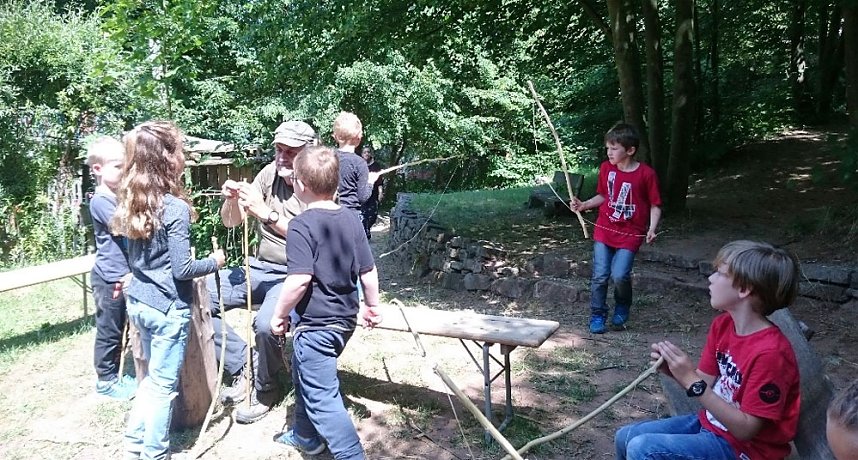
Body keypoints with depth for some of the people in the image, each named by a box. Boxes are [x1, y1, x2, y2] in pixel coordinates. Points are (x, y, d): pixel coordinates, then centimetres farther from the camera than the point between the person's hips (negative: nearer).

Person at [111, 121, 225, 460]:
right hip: (168, 308, -8)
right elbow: (182, 270, -20)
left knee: (152, 376, 23)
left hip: (139, 302, 8)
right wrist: (214, 262, -4)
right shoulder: (176, 208, -21)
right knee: (164, 384, 7)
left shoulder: (132, 203, 3)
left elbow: (136, 256, 12)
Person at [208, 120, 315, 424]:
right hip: (260, 268, 7)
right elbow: (231, 222, 7)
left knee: (266, 324, -33)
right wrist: (231, 200, -14)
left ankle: (264, 388, -1)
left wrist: (266, 213, -31)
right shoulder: (270, 173, 4)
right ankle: (243, 368, 5)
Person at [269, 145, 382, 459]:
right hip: (345, 319, 9)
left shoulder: (301, 225, -18)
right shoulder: (351, 219, 2)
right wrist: (372, 306, 20)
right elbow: (369, 271, 6)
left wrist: (279, 315, -11)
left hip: (316, 324, -9)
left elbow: (300, 279, -25)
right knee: (304, 375, 29)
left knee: (322, 397, -1)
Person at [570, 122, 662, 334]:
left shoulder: (646, 174, -11)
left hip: (630, 234, -3)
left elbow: (655, 205, -4)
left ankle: (622, 308, 17)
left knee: (620, 275, -13)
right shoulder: (606, 168, 1)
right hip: (604, 230, 3)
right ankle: (597, 316, 15)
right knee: (600, 275, -1)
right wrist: (584, 205, -1)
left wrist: (652, 228, -18)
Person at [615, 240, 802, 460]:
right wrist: (673, 370, -16)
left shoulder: (770, 352, -26)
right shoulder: (722, 325, -1)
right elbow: (706, 384, 4)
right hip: (710, 423, 8)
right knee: (625, 437, 6)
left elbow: (745, 429, -24)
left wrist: (691, 381, -29)